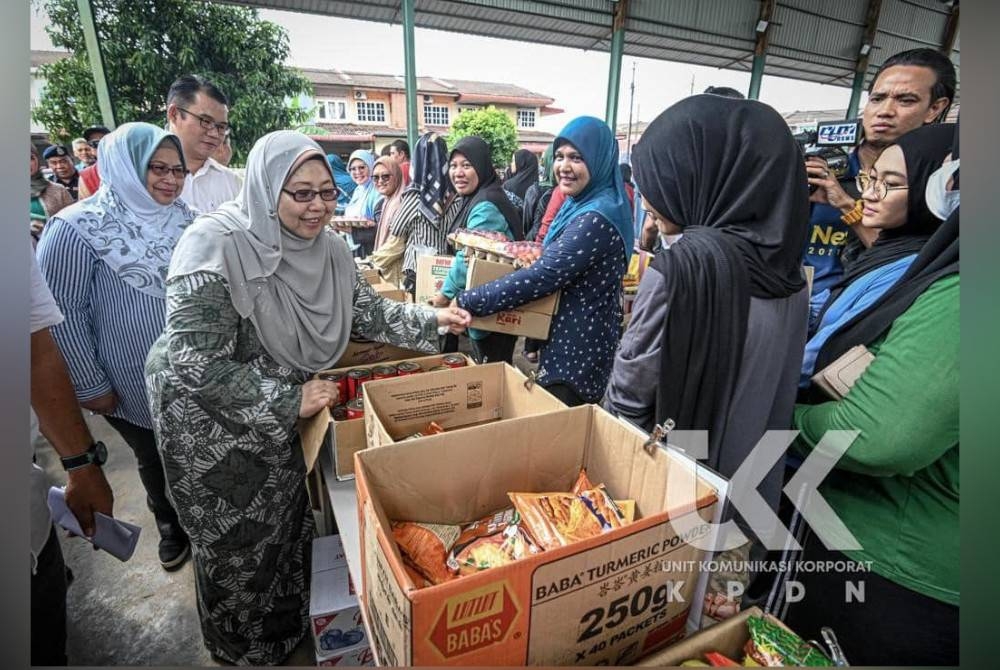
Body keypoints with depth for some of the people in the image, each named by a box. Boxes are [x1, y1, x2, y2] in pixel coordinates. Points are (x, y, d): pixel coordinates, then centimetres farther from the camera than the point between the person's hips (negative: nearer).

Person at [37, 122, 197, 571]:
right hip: (134, 383, -3)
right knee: (154, 459, 20)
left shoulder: (185, 218, -3)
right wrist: (90, 386, -10)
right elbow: (64, 313, -12)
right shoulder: (78, 227, -15)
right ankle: (170, 525, 46)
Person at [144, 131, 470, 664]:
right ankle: (243, 649, 45)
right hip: (212, 423, -6)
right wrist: (290, 401, -27)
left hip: (281, 421, 6)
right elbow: (195, 364, -29)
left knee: (290, 524, 23)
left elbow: (368, 311, 3)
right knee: (238, 545, 15)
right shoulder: (217, 244, -27)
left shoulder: (328, 248, -6)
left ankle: (292, 623, 52)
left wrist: (431, 320, -9)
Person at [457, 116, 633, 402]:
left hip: (578, 355, -9)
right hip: (566, 343, 9)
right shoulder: (579, 205, 7)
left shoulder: (597, 219, -25)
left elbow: (543, 276, -28)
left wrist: (467, 301, -22)